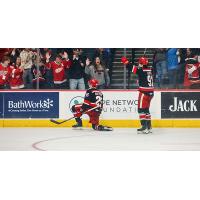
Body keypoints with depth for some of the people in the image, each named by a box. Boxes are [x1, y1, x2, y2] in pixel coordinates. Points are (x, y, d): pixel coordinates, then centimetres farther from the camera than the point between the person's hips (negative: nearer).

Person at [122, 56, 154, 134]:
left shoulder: (141, 70, -14)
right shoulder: (150, 69, 8)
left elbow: (133, 68, -17)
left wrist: (126, 62, -7)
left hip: (144, 92, -8)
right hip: (150, 92, 8)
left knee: (141, 109, -5)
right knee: (146, 109, 16)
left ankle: (144, 127, -11)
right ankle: (149, 127, 18)